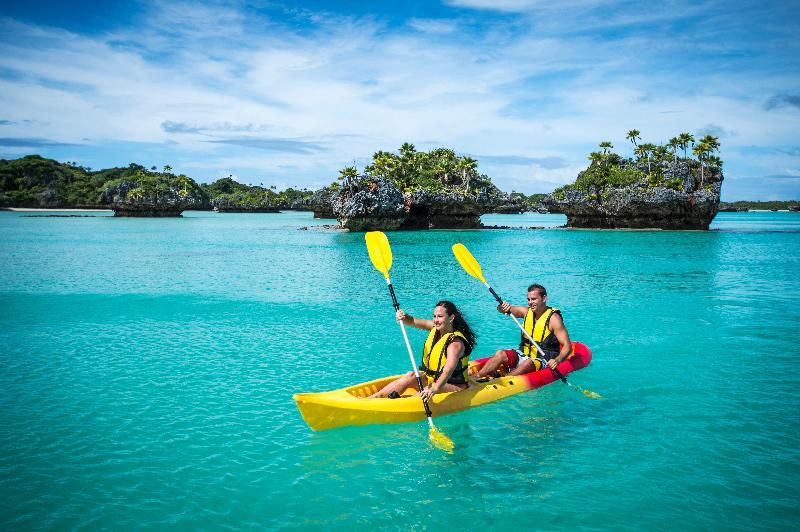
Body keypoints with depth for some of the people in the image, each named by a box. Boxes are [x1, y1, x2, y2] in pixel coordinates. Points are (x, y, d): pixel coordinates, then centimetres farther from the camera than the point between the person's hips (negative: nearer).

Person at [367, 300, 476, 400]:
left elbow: (448, 372, -39)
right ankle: (371, 399, -23)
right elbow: (413, 321, 0)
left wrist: (434, 388, -55)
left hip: (454, 385, -7)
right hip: (431, 377, 7)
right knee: (410, 376, -17)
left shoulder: (455, 343, -26)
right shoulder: (436, 327, -1)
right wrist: (404, 317, -24)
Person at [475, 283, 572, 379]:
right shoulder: (527, 311, 5)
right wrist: (502, 306, -23)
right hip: (523, 355, 5)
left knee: (527, 363, -36)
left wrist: (557, 361, -35)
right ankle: (475, 378, -26)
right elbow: (502, 309, 2)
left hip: (543, 361, -5)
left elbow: (567, 346, -17)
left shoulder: (553, 318, -11)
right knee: (500, 354, -17)